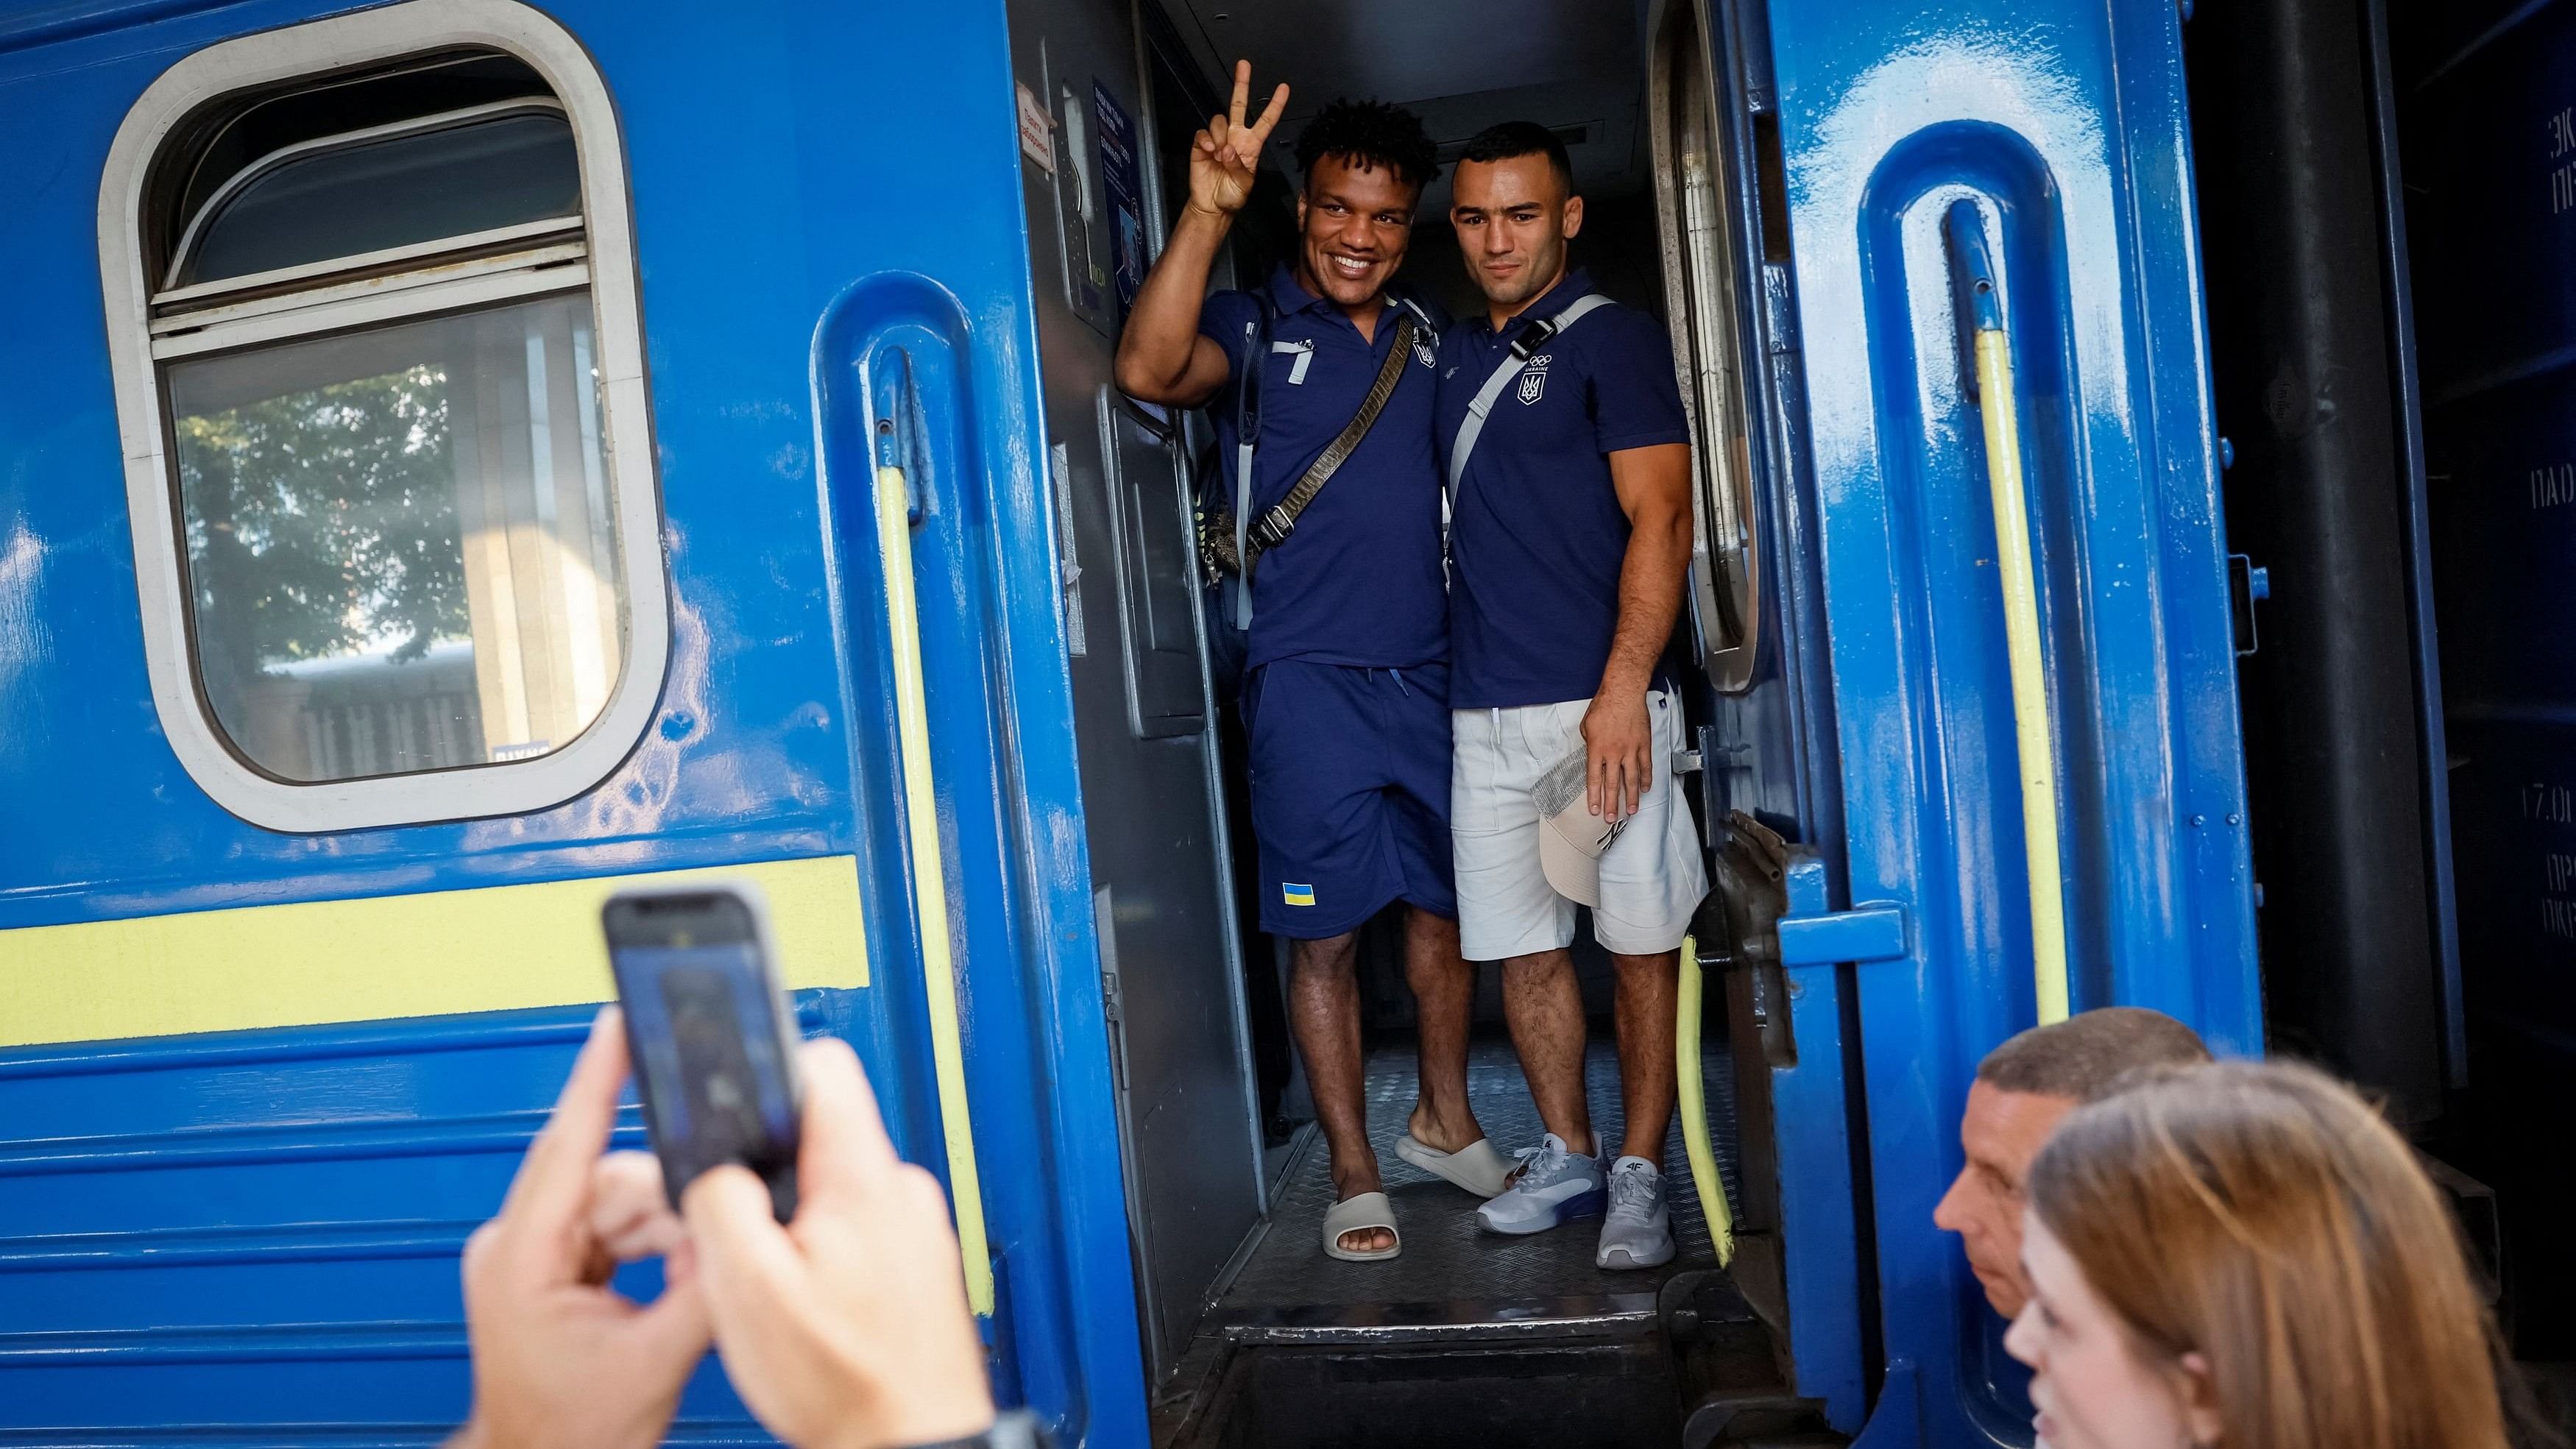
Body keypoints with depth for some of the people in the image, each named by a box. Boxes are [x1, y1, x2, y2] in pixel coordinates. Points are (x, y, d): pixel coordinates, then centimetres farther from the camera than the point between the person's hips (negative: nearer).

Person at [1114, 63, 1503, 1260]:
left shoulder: (1429, 340, 13)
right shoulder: (1253, 328, -2)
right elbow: (1150, 371, -23)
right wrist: (1207, 212, -31)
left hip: (1431, 672, 5)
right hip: (1309, 681, -5)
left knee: (1447, 902, 14)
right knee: (1324, 932, 3)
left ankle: (1444, 1119, 35)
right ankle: (1353, 1175, 18)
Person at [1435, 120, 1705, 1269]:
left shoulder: (1612, 340, -1)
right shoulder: (1450, 355, 17)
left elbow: (1660, 520, -10)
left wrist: (1622, 691, -18)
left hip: (1600, 703, -5)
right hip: (1484, 710, 6)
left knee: (1640, 942, 0)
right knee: (1521, 947, 10)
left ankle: (1639, 1175, 12)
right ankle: (1566, 1155, 25)